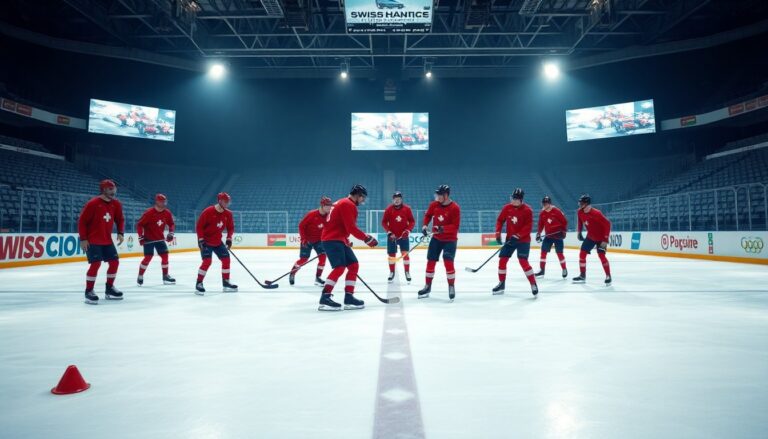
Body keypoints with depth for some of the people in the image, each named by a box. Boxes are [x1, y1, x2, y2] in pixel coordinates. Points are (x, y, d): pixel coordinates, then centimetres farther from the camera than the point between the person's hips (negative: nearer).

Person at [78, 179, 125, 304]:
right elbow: (82, 221, -13)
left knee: (115, 262, 6)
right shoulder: (92, 204, -17)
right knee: (96, 264, -14)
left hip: (107, 240, 7)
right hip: (92, 240, -7)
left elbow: (120, 219, 12)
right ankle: (89, 292, 0)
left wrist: (120, 233, -2)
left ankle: (109, 289, 21)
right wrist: (83, 239, -15)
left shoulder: (116, 204, 0)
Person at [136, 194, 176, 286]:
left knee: (165, 255, 1)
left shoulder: (167, 213, -3)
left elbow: (171, 224, 12)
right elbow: (139, 224, -14)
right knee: (148, 257, -11)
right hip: (148, 238, -5)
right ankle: (140, 277, 6)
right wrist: (141, 237, -18)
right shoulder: (149, 213, -19)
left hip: (160, 238, 5)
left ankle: (165, 276, 15)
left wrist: (171, 233, -3)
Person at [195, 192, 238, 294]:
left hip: (218, 241, 7)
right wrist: (201, 240, -20)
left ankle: (226, 282, 16)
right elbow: (199, 226, -16)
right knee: (207, 261, -18)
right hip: (205, 241, -7)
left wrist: (229, 238, -4)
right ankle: (199, 284, -6)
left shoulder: (228, 214, -2)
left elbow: (230, 227, 8)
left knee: (226, 259, 3)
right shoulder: (208, 211, -20)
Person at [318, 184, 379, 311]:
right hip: (332, 240, -11)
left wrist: (346, 241, 28)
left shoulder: (343, 203, 21)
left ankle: (349, 297, 7)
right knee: (340, 268, -21)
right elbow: (351, 228, -20)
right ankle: (325, 298, -22)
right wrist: (367, 238, -15)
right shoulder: (348, 205, -12)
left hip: (337, 239, 11)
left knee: (353, 265, 8)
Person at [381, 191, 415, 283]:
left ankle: (407, 272, 6)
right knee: (391, 255, 6)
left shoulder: (407, 209, -4)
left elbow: (412, 221, 1)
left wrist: (408, 230, -13)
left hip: (403, 236, -1)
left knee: (405, 254, -8)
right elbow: (384, 222, -2)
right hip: (392, 236, 1)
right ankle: (392, 272, 23)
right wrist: (389, 232, -13)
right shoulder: (389, 209, -5)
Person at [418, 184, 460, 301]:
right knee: (431, 261, 6)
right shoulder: (434, 205, -4)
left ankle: (451, 287, 2)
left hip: (450, 239, -5)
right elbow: (427, 215, 12)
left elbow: (455, 226, -21)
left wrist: (443, 229, -33)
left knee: (448, 262, -15)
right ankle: (428, 286, 19)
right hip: (436, 238, 5)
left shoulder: (455, 208, -19)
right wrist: (425, 225, -4)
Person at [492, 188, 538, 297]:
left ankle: (533, 284, -6)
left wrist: (517, 236, -25)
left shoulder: (527, 210, -14)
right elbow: (500, 220, 9)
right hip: (510, 239, 5)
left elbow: (528, 226, -18)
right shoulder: (506, 208, 0)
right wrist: (498, 233, -4)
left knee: (523, 261, -18)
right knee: (502, 259, 3)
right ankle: (501, 284, 18)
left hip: (523, 240, -5)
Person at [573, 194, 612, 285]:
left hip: (601, 237, -7)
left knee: (601, 255, -14)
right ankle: (582, 275, 12)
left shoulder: (596, 213, -30)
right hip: (590, 236, 7)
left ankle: (608, 276, 1)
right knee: (582, 253, 1)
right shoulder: (580, 212, -8)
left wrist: (605, 239, -28)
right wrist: (579, 232, 13)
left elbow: (607, 224, -27)